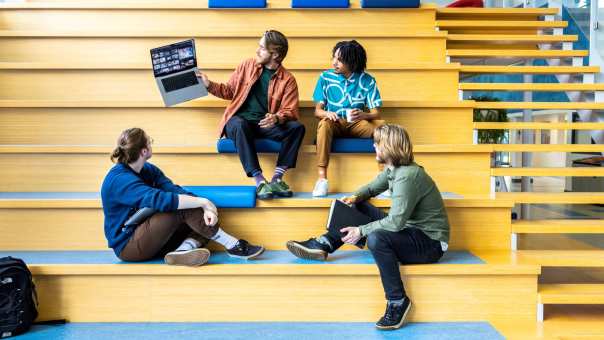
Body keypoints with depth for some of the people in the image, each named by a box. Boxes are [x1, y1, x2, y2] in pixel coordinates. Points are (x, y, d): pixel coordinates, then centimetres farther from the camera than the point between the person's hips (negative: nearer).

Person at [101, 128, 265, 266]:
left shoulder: (148, 169, 5)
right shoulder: (120, 180, -21)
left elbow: (175, 190, -10)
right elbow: (161, 199, -34)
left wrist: (205, 208, -26)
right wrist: (202, 201, -30)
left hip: (147, 236, 8)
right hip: (128, 246, -8)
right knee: (183, 207, -25)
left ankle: (184, 248, -30)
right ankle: (233, 246, -19)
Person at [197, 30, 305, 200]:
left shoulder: (288, 79, 3)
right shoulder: (247, 66, 10)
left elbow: (290, 111, -3)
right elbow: (230, 91, 19)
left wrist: (277, 118, -24)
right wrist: (209, 85, 5)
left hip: (265, 124, 0)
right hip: (240, 121, 0)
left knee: (297, 127, -24)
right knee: (239, 125, -37)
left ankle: (276, 178, -25)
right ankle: (259, 181, -40)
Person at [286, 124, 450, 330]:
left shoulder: (407, 176, -26)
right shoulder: (393, 168, 2)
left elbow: (396, 222, -30)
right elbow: (373, 188, 18)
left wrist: (361, 231, -21)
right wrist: (356, 197, -3)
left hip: (430, 243, -10)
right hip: (410, 229, 10)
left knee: (377, 238, -35)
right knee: (357, 208, 8)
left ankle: (398, 302, -20)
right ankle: (322, 245, 4)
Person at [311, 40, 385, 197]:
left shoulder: (367, 81, -2)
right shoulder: (326, 77, -2)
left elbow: (376, 113, -5)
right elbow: (317, 110, -2)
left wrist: (363, 115, -29)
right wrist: (327, 113, -26)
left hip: (357, 125, 1)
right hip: (335, 124, -1)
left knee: (382, 125, -28)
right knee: (325, 123, -36)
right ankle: (322, 178, -38)